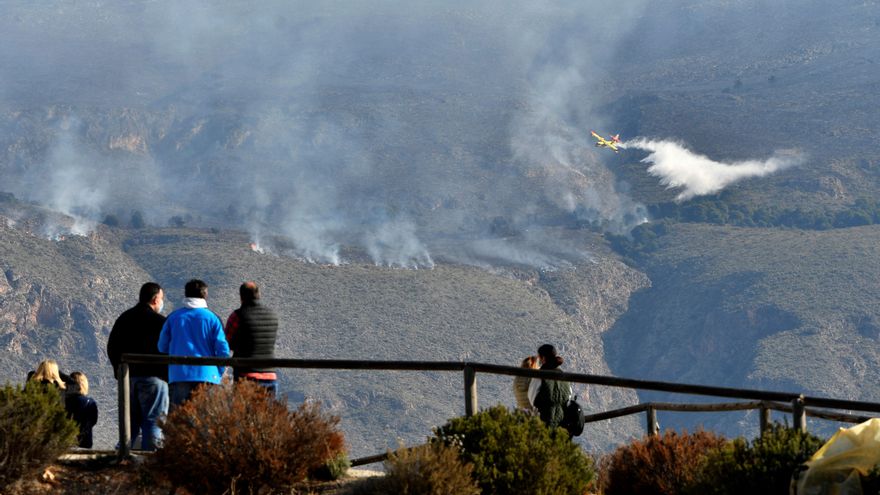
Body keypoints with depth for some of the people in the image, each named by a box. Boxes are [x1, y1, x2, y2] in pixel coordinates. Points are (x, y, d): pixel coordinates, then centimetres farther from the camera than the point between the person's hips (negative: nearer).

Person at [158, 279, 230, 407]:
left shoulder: (173, 317, 5)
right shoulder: (212, 318, 0)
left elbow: (162, 347, 8)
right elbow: (223, 349, -4)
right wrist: (218, 373, 9)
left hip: (179, 376, 1)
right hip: (206, 376, -1)